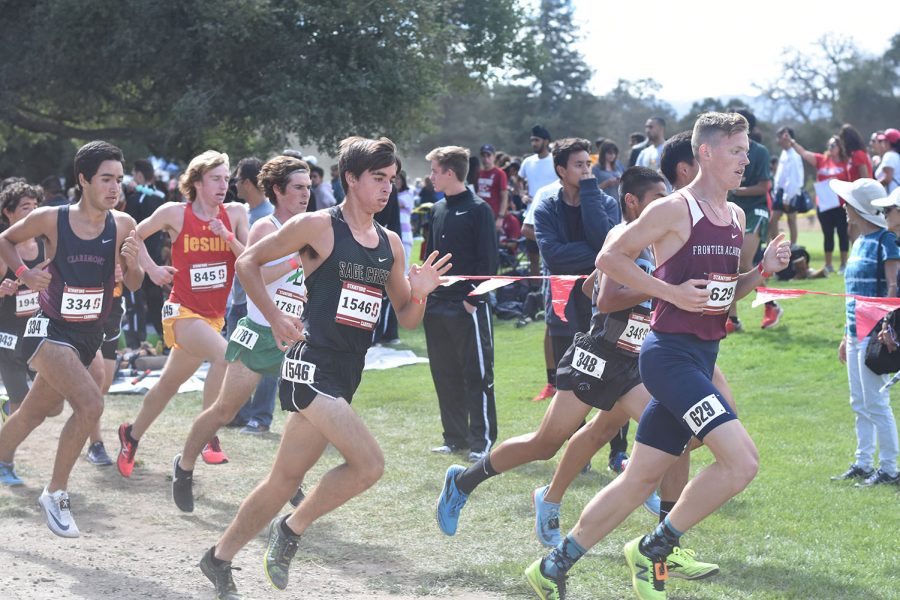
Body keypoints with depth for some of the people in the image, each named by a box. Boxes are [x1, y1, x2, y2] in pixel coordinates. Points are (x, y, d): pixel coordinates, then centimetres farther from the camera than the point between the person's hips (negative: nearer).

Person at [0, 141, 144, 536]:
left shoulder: (123, 225, -4)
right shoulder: (50, 219, -12)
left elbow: (133, 286, 3)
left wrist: (132, 262, -18)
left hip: (89, 336, 5)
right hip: (51, 330, -5)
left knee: (33, 413, 17)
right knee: (90, 404, -23)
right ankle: (55, 494, -9)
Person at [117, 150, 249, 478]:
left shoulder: (235, 214, 0)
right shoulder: (175, 213, -7)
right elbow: (134, 235, 8)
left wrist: (228, 237, -18)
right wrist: (152, 269, -1)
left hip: (214, 315, 5)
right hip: (183, 311, -5)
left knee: (169, 384, 18)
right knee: (225, 354, -32)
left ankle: (132, 435, 42)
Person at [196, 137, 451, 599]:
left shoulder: (390, 244, 12)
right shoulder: (318, 226, -6)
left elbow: (407, 319, 16)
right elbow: (248, 262, 0)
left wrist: (419, 293, -5)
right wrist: (275, 319, -5)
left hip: (345, 377, 7)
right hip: (312, 365, -7)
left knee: (285, 480, 12)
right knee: (369, 464, -20)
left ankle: (220, 558, 26)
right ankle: (292, 529, 0)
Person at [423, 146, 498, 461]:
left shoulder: (478, 210, -7)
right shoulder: (437, 210, 14)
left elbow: (488, 260, -10)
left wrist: (474, 298, -15)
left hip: (468, 308, -8)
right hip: (437, 306, 8)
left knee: (477, 375, -3)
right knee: (445, 375, 10)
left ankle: (483, 439, 1)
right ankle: (455, 437, 18)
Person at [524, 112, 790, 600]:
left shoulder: (736, 217, 15)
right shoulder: (674, 209, -9)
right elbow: (609, 258, -7)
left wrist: (763, 270, 5)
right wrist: (673, 292, -14)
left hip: (703, 356, 8)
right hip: (671, 353, -8)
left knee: (640, 478, 10)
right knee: (741, 459, -19)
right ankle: (652, 550, -3)